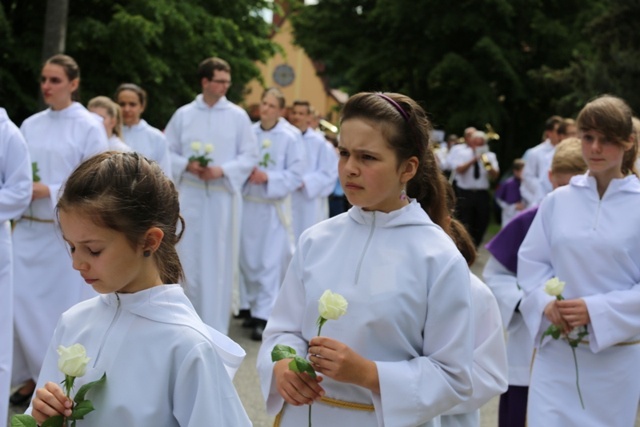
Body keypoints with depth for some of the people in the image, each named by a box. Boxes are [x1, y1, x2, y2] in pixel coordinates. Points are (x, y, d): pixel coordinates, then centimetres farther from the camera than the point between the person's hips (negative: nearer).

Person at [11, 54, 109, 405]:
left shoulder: (89, 127, -5)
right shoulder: (30, 125, 10)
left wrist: (49, 191, -18)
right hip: (28, 228, 5)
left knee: (64, 306, 2)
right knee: (21, 302, 3)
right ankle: (31, 375, 18)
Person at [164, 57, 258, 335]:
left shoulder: (237, 116, 2)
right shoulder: (183, 115, 6)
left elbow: (250, 156, 1)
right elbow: (166, 152, 8)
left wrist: (222, 170, -13)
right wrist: (187, 165, -10)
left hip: (223, 196, -1)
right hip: (190, 195, 1)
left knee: (220, 262, -1)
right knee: (189, 260, 4)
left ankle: (215, 329, 4)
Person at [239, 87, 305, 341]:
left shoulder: (289, 139, -3)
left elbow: (296, 175, -6)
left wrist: (268, 177, -17)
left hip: (273, 208, -3)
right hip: (247, 205, 3)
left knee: (270, 262, -6)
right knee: (248, 260, 9)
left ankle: (263, 317, -8)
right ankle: (254, 306, 24)